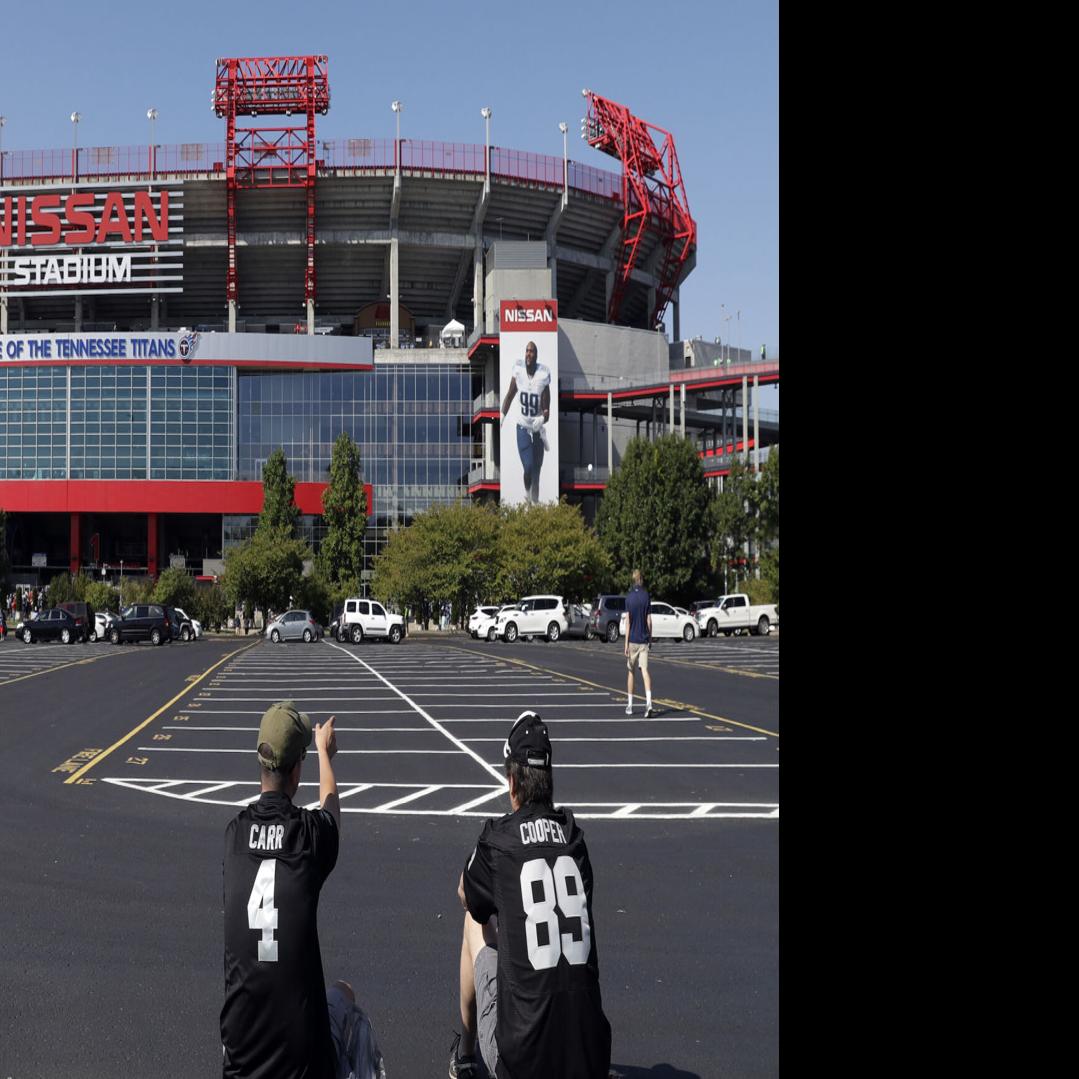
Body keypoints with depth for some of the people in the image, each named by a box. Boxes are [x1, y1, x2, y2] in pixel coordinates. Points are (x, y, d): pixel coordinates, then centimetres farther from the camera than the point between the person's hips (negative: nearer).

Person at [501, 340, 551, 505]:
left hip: (538, 428, 0)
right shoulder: (518, 371, -8)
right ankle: (526, 493, 14)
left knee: (536, 469, 5)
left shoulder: (543, 375, -13)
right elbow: (510, 396, 6)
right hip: (522, 426, 0)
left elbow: (547, 411, -10)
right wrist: (501, 417, 0)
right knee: (528, 467, -13)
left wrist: (542, 419, -31)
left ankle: (535, 501, 20)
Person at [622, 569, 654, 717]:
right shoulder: (647, 596, 1)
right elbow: (649, 620, 3)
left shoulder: (629, 596, -6)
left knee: (630, 671, 10)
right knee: (644, 670, -4)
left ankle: (630, 705, 16)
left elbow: (627, 620, -9)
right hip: (644, 639, 1)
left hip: (632, 639, -1)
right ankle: (648, 702, -21)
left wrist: (626, 643, -8)